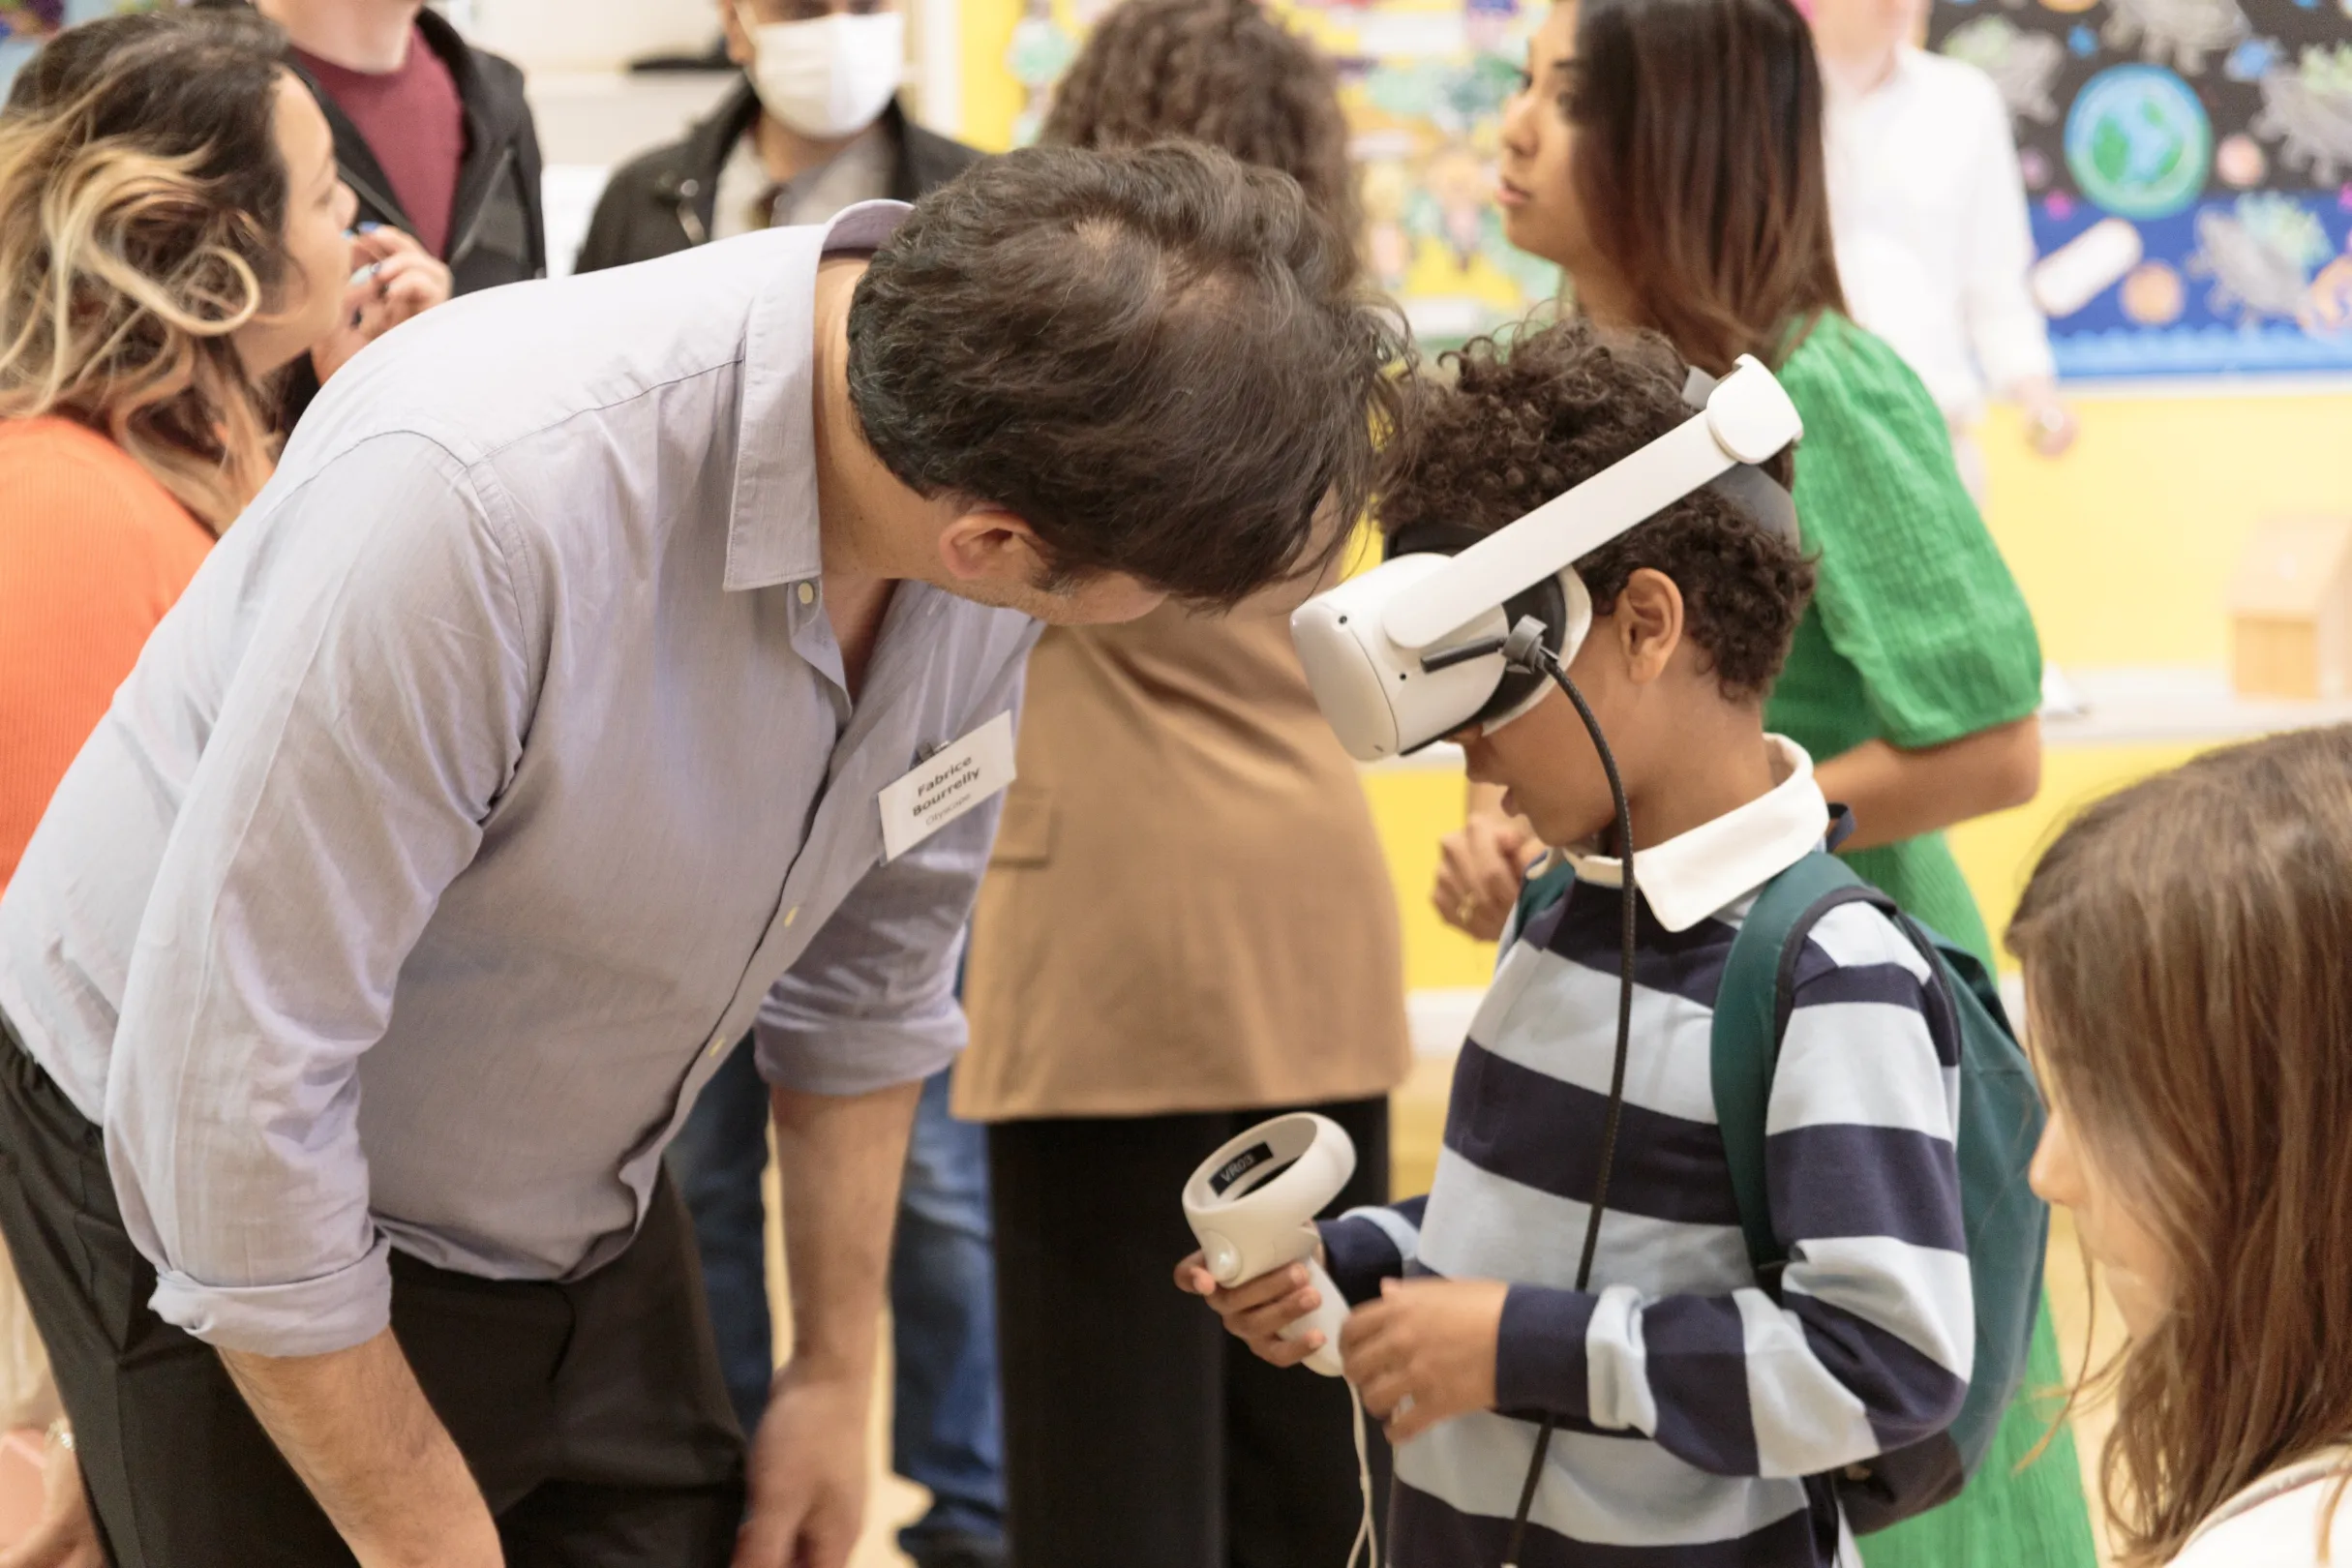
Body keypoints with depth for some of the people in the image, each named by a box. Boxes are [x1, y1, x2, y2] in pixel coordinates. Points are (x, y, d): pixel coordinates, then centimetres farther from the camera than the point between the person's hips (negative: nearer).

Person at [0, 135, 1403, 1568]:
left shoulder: (1005, 450, -14)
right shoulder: (481, 494, -36)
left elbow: (875, 946, 3)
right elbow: (233, 1077, -29)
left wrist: (839, 1372, 10)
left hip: (583, 1208, 6)